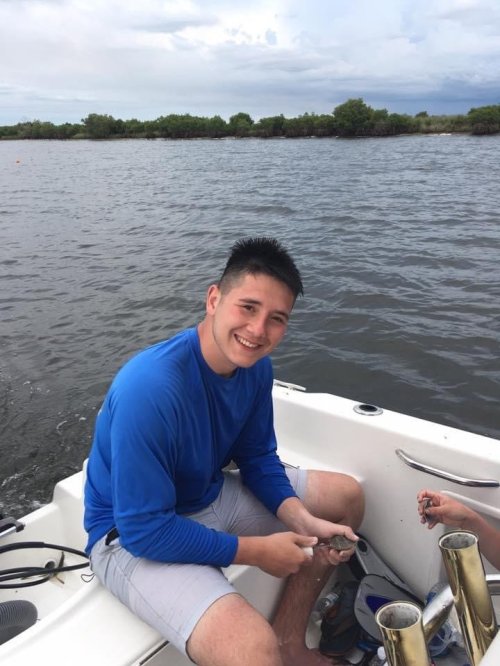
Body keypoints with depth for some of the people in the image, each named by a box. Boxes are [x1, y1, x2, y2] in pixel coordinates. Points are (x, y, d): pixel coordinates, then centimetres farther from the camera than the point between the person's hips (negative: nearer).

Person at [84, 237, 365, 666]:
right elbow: (144, 529, -28)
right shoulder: (150, 388, -33)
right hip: (134, 537, -7)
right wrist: (256, 551, -19)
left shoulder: (256, 366, -10)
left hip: (211, 495, 8)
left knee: (347, 496, 11)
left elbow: (258, 458, 3)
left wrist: (302, 519, -15)